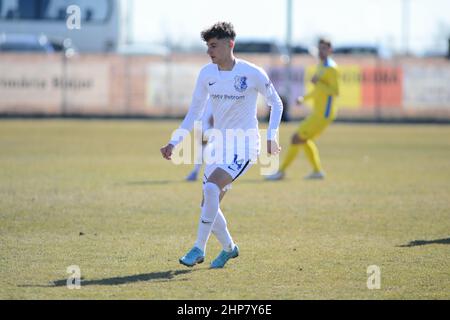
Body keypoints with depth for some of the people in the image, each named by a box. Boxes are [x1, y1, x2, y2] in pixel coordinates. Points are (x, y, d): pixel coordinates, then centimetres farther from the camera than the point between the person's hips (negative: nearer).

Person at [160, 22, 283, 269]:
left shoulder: (252, 73, -12)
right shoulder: (206, 74, 1)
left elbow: (276, 103, 2)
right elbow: (194, 112, 9)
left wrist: (271, 137, -8)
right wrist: (174, 142, 1)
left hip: (244, 146, -6)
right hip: (219, 145, 6)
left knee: (211, 188, -27)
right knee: (209, 205, 4)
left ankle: (199, 249, -19)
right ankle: (229, 248, 30)